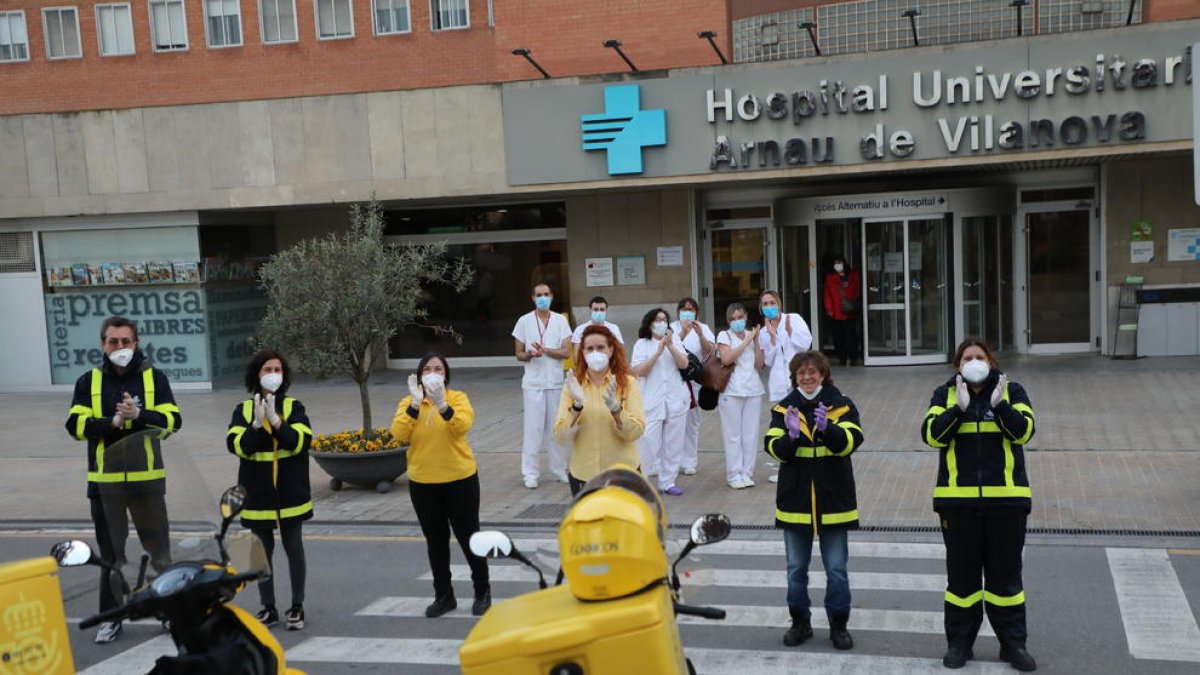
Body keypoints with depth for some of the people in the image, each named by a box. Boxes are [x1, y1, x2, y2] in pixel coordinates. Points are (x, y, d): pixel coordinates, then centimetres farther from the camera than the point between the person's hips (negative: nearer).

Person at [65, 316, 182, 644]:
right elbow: (76, 425, -5)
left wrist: (139, 414, -21)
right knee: (111, 553, 10)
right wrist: (112, 422, -18)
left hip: (147, 477, -1)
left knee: (159, 549, 6)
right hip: (105, 479, 1)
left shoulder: (154, 377, 2)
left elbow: (173, 419, -6)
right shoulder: (89, 381, 4)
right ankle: (111, 617, 19)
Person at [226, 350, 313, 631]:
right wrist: (257, 423, -23)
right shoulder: (244, 410, 3)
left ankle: (297, 607, 16)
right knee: (262, 552, 8)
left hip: (290, 493, -1)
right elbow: (237, 446, -9)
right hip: (257, 494, 1)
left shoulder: (293, 407, 1)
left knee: (294, 549, 6)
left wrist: (275, 420, -23)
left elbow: (300, 442, -13)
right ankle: (268, 608, 19)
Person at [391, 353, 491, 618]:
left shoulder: (457, 398, -6)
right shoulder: (408, 403, 1)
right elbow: (399, 433, -16)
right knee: (435, 541, 12)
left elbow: (463, 425, -25)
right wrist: (416, 402, -24)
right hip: (422, 484, 3)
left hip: (460, 480, -3)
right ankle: (443, 595, 25)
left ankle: (482, 591, 23)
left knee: (468, 537, 7)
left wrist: (441, 404, -37)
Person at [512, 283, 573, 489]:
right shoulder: (524, 321, 1)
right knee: (533, 428, -2)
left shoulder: (560, 321, 2)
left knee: (556, 427, 8)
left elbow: (566, 352, -5)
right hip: (533, 383, -1)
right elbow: (519, 354, 3)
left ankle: (559, 469, 18)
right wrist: (529, 354, -18)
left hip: (556, 382, 1)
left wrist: (545, 350, -18)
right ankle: (530, 473, 3)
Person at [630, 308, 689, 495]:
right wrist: (658, 351, -15)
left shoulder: (675, 340, 8)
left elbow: (684, 364, -2)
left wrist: (670, 345, -14)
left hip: (676, 400, 3)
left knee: (673, 444, 7)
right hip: (651, 402, -3)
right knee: (648, 441, -10)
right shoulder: (642, 344, 1)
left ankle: (668, 482, 16)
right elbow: (639, 371, -10)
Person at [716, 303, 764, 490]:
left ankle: (747, 472, 12)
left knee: (750, 434, 4)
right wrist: (746, 341, -11)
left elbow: (759, 364, 4)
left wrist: (756, 340, -2)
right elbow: (726, 359, -15)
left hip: (753, 390, 4)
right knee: (733, 434, -1)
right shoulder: (724, 335, 2)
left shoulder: (753, 335, 12)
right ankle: (734, 474, 5)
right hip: (731, 391, -3)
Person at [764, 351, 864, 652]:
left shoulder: (841, 405, -1)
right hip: (795, 500, 2)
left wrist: (827, 428, -33)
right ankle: (800, 622, 25)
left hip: (833, 499, -2)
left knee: (836, 568, 5)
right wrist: (791, 436, -27)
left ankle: (839, 625, 19)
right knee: (796, 568, 11)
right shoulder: (784, 408, 3)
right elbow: (776, 449, -7)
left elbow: (850, 442, -15)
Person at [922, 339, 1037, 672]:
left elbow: (1023, 430, -11)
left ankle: (1013, 643, 19)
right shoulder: (944, 394, 5)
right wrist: (959, 408, -20)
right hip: (957, 499, 0)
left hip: (1005, 498, 0)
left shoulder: (1011, 391, 4)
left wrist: (1000, 405, -23)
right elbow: (931, 434, -10)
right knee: (961, 574, 8)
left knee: (1006, 574, 8)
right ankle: (959, 642, 19)